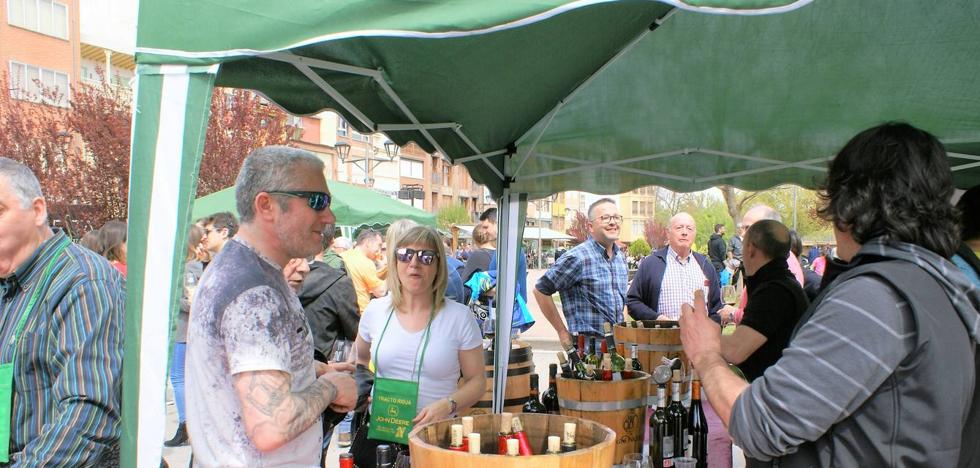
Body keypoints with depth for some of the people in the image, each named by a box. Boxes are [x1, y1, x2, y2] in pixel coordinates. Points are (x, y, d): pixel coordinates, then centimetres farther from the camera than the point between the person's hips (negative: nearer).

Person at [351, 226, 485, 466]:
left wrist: (448, 405, -18)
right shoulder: (376, 310, 2)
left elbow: (477, 381, -2)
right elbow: (359, 361, 20)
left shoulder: (459, 317, -7)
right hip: (376, 435, 3)